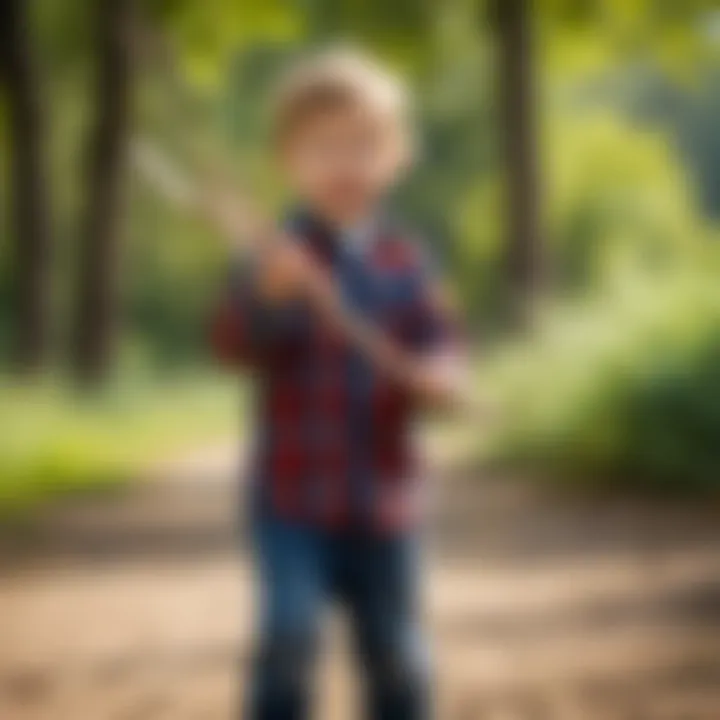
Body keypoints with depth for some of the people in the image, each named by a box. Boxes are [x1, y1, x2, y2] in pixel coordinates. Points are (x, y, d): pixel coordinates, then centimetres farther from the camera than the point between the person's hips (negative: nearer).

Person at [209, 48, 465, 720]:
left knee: (396, 652, 13)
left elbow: (439, 345, 3)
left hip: (385, 495, 4)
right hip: (294, 495, -3)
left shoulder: (404, 260, 2)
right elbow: (234, 344, -22)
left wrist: (439, 375, -21)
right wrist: (266, 295, -42)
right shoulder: (280, 256, -8)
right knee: (290, 635, -12)